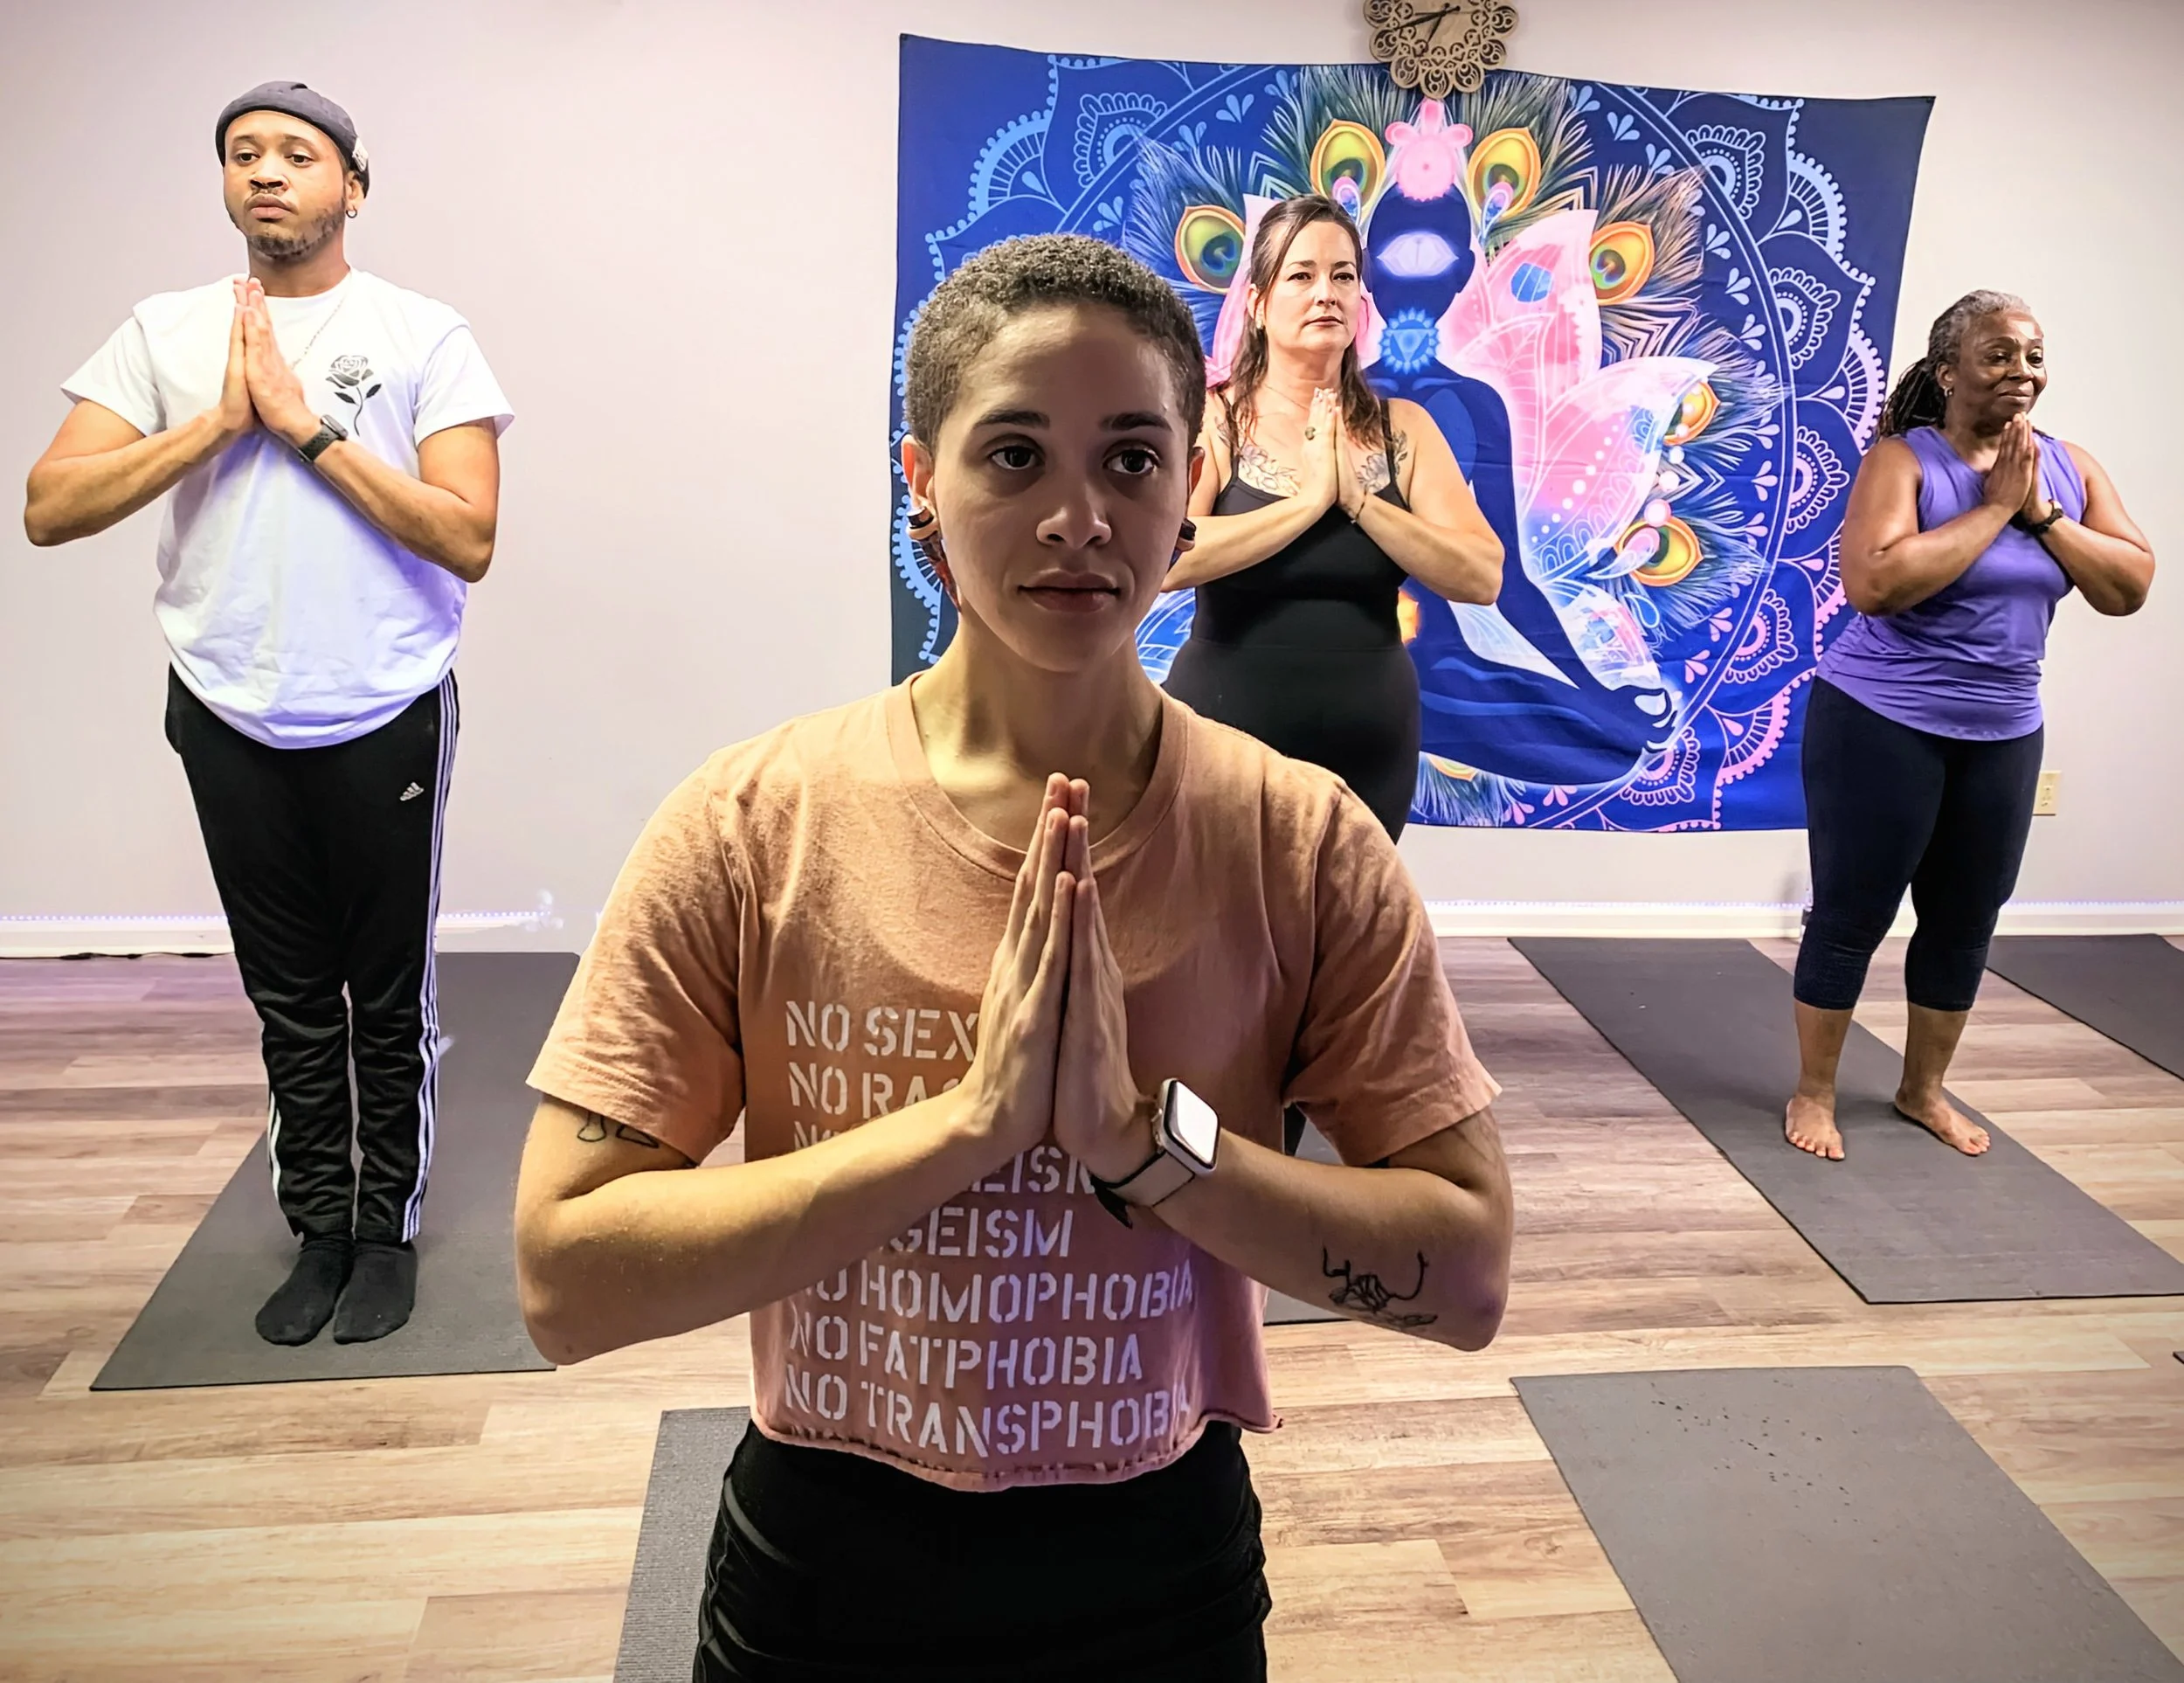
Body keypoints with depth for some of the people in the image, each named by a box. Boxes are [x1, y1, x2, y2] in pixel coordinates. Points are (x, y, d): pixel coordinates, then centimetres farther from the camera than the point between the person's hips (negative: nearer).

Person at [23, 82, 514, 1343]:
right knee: (289, 998, 12)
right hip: (231, 718, 3)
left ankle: (389, 1230, 23)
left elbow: (469, 540, -12)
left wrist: (310, 428, -13)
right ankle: (318, 1229, 27)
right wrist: (221, 421, -10)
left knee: (390, 999, 7)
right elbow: (49, 509, -2)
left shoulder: (425, 337, -1)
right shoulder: (167, 333, 7)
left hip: (385, 717, -2)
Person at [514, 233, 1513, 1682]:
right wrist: (973, 1119, -26)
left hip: (1164, 1563, 1)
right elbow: (567, 1278, -17)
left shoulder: (1306, 844, -12)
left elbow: (1467, 1274, -12)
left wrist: (1143, 1136, -25)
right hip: (825, 1565, 0)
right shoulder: (750, 828, -13)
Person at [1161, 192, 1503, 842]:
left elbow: (1481, 577, -7)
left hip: (1371, 743, 3)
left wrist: (1356, 498, -16)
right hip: (1225, 735, -3)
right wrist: (1310, 498, -20)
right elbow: (1162, 560, -22)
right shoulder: (1209, 419, -6)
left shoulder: (1403, 428, 3)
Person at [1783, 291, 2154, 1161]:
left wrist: (2041, 512, -14)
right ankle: (1813, 1092, 19)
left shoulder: (2071, 468, 4)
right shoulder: (1902, 459, -13)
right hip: (1880, 725, -6)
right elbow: (1874, 585, -27)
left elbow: (2130, 587, -2)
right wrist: (1994, 507, -22)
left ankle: (1923, 1088, 32)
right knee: (1852, 915, 3)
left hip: (2003, 735, 6)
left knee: (1966, 921, 14)